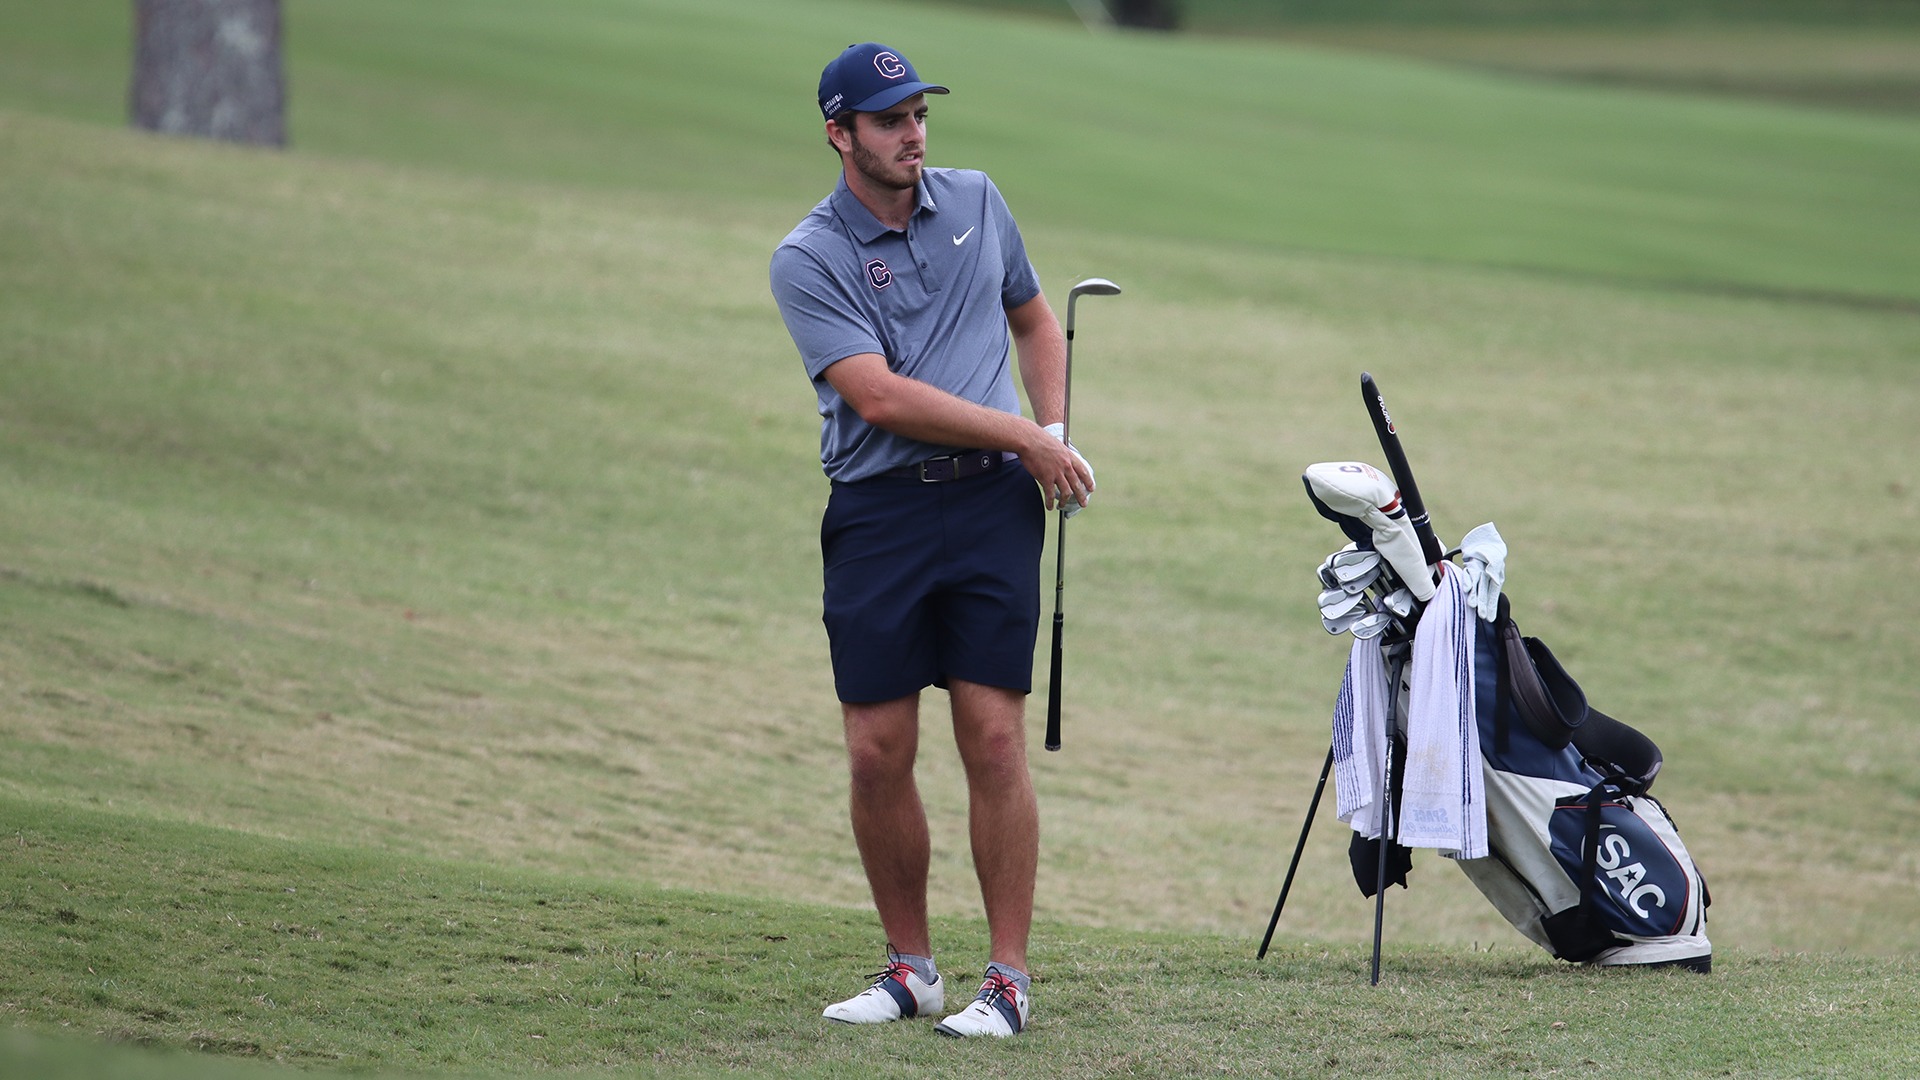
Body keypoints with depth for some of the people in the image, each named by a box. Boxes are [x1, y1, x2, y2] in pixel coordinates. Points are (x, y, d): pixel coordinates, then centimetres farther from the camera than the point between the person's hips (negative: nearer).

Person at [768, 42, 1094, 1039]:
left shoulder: (975, 202, 11)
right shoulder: (807, 260, -4)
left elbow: (1034, 319, 26)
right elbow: (879, 397, -13)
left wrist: (1056, 433, 10)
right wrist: (1026, 437, -11)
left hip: (992, 506, 2)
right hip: (876, 515, -1)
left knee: (993, 740, -6)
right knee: (878, 757, -2)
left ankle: (1008, 978, -2)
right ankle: (909, 967, 14)